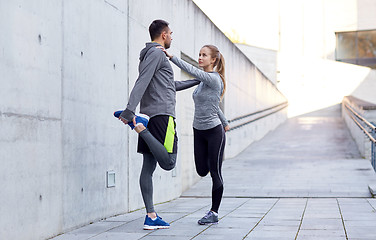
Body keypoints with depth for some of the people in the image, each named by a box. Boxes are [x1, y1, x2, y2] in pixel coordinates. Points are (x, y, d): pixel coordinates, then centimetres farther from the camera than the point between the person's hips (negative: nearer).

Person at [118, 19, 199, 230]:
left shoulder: (153, 55, 26)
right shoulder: (156, 53, -3)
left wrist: (197, 81, 45)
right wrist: (130, 110, -28)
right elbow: (141, 83, -17)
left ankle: (151, 217, 5)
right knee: (168, 163, -14)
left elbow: (171, 85, 37)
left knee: (149, 166, 4)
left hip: (150, 116, 10)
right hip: (162, 115, -10)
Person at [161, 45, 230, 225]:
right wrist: (225, 122, 31)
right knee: (202, 171, 7)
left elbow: (191, 70, -27)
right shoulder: (203, 81, 11)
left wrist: (170, 56, -31)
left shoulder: (214, 79, -14)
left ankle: (214, 213, 6)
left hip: (214, 131, -8)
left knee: (215, 173, 0)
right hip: (199, 131, 8)